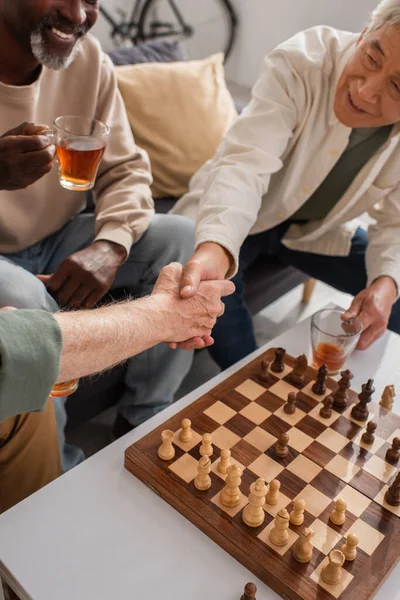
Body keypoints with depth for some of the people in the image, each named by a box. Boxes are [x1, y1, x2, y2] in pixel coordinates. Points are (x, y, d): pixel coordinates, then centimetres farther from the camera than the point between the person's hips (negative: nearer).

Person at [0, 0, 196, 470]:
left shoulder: (89, 59, -5)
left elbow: (125, 169, -3)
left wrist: (110, 245, -25)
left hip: (60, 243, 5)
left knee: (182, 239, -13)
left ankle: (141, 423, 0)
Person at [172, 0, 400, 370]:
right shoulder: (299, 63, -28)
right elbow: (245, 164, -40)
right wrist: (215, 248, -59)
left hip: (320, 229, 4)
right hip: (236, 215, -3)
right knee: (204, 284, -32)